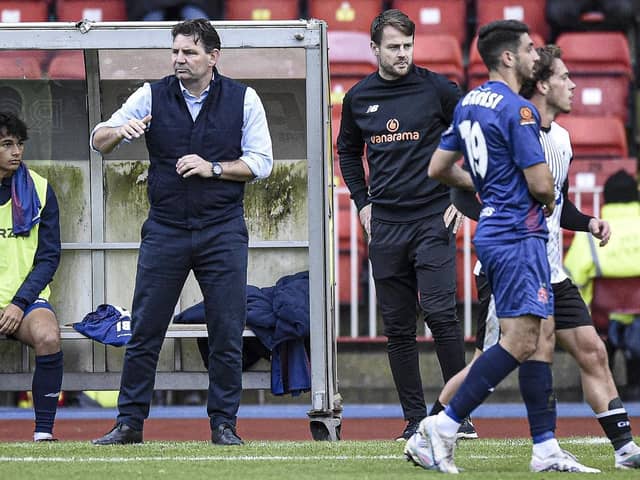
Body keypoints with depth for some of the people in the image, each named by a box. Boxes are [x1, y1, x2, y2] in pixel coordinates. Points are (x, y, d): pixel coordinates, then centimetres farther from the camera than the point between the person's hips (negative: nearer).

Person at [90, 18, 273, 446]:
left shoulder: (243, 99, 0)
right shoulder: (152, 96, 2)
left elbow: (261, 162, -1)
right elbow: (99, 141, 0)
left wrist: (212, 168, -14)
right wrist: (120, 130, -22)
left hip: (223, 230, -1)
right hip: (165, 230, 1)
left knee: (227, 334, -1)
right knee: (145, 330, 0)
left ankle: (223, 423, 9)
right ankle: (130, 422, 6)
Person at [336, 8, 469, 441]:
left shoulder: (436, 89, -3)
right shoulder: (358, 98, 8)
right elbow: (348, 151, 25)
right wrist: (362, 202, 15)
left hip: (433, 219, -4)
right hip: (385, 226, 4)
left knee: (440, 312, -14)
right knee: (398, 327, 4)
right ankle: (415, 419, 8)